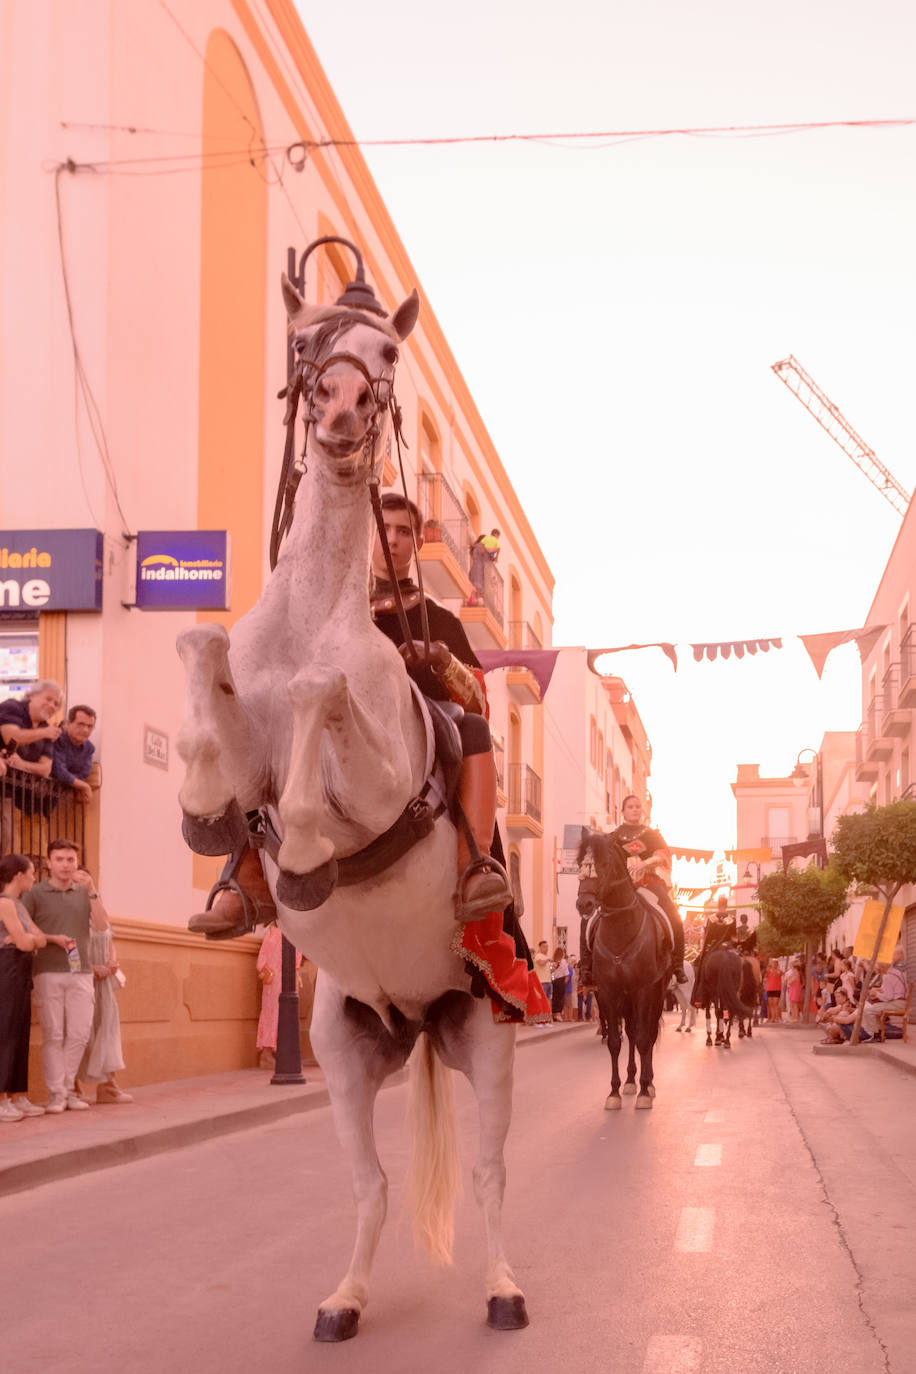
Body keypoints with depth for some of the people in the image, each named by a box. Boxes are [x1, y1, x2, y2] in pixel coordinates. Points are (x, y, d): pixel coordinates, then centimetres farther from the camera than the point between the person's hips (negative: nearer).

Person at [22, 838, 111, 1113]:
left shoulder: (84, 893, 13)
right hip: (49, 973, -3)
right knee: (53, 1035, -3)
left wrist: (92, 891, -10)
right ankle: (57, 1094, 3)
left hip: (81, 973, 3)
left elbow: (102, 925, 1)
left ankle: (68, 1087, 13)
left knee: (79, 1034, 0)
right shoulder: (35, 894, 4)